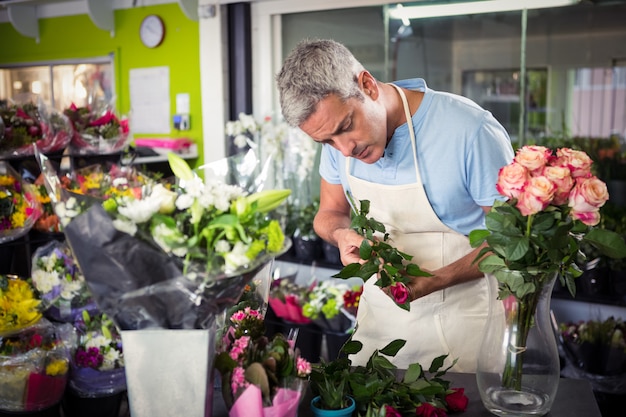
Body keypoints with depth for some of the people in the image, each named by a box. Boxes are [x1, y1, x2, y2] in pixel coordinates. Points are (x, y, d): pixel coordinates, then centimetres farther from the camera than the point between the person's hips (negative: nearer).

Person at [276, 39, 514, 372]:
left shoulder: (471, 131, -26)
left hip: (461, 315, -4)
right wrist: (342, 235, -18)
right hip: (380, 304, 5)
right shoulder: (336, 131, -8)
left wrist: (434, 281, -30)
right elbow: (329, 212, 6)